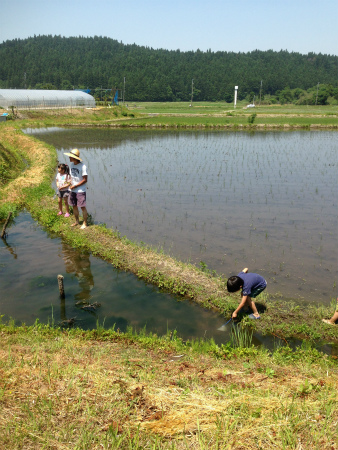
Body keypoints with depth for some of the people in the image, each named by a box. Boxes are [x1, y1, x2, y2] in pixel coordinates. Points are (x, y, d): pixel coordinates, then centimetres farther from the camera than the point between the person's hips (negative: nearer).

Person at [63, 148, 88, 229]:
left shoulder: (82, 166, -16)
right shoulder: (71, 165, 6)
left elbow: (85, 180, -15)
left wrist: (75, 186, -15)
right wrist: (70, 184, 2)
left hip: (80, 190, -7)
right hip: (72, 190, 7)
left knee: (82, 207, -1)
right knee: (74, 206, 13)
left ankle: (85, 223, 10)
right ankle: (77, 221, 28)